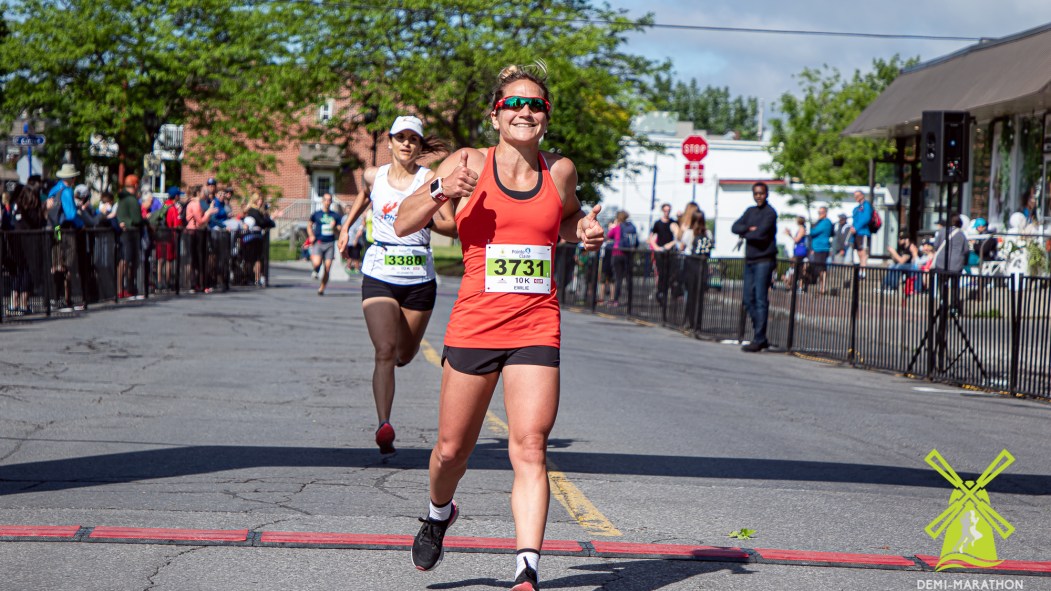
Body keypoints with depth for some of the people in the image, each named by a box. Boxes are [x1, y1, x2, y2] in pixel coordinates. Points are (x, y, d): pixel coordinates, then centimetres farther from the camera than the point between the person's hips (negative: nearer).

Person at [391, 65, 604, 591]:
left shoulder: (561, 171, 7)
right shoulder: (469, 164, -1)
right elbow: (403, 225, 0)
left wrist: (583, 231, 7)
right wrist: (440, 191, -18)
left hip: (536, 327, 1)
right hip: (473, 324, -1)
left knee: (530, 450, -12)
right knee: (452, 449, 10)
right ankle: (439, 513, 43)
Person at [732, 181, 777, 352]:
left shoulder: (770, 213, -7)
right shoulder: (750, 211, 16)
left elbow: (760, 234, -19)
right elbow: (735, 227, 6)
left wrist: (744, 234, -2)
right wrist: (749, 229, -12)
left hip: (764, 260, -8)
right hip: (750, 260, 8)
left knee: (761, 300, -9)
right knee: (749, 300, 8)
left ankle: (759, 340, -8)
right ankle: (761, 338, 16)